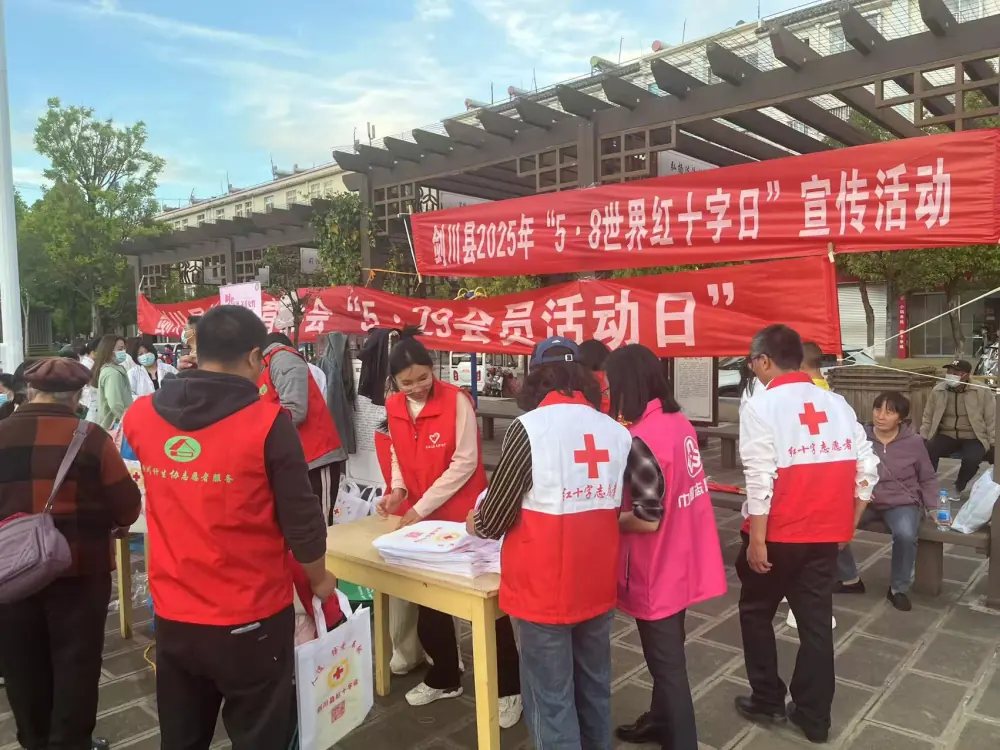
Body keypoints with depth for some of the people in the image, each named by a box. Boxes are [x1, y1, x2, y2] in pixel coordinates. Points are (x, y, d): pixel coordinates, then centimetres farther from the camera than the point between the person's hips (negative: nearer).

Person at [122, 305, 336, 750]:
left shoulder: (141, 417, -4)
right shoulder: (268, 422, -18)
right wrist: (319, 579, 5)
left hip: (173, 616, 5)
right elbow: (300, 518, -13)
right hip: (251, 618, -4)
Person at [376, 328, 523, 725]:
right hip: (420, 518, 6)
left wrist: (421, 506, -17)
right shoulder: (393, 407, 1)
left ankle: (509, 688, 19)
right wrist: (399, 490, -6)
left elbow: (465, 462, -17)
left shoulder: (456, 400, -16)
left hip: (463, 517, -6)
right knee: (429, 599, 16)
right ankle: (444, 678, 37)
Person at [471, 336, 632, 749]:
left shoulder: (530, 427, -15)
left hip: (544, 587, -5)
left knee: (550, 697, 8)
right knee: (594, 687, 21)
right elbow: (612, 507, 10)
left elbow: (494, 519, -10)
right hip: (598, 584, 6)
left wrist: (477, 523, 12)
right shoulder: (618, 432, 0)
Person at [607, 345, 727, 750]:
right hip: (682, 563, 9)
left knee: (666, 662, 9)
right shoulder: (680, 422, 1)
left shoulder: (640, 440, -25)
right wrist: (620, 508, 8)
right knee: (666, 653, 26)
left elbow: (648, 519, -25)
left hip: (657, 572, -9)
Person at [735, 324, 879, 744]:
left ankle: (767, 702, 26)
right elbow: (867, 468, 5)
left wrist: (756, 540, -14)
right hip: (825, 534, 5)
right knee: (816, 620, 14)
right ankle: (814, 717, 25)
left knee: (756, 612, 16)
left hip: (778, 533, -5)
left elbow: (761, 478, -19)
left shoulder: (761, 406, -13)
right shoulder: (836, 403, 5)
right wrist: (849, 523, 14)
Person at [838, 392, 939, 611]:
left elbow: (928, 479, 8)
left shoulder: (913, 442, -6)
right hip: (865, 502, 1)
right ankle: (850, 579, 3)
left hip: (902, 503, -1)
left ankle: (898, 589, -5)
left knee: (905, 534, -34)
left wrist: (933, 507, -2)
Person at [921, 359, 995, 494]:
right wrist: (922, 438, 1)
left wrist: (994, 443, -6)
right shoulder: (937, 391, 4)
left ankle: (958, 488, -5)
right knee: (927, 451, -29)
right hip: (946, 436, 2)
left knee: (972, 459, -33)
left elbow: (992, 419, 1)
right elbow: (927, 418, 11)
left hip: (973, 438, -2)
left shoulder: (982, 391, -4)